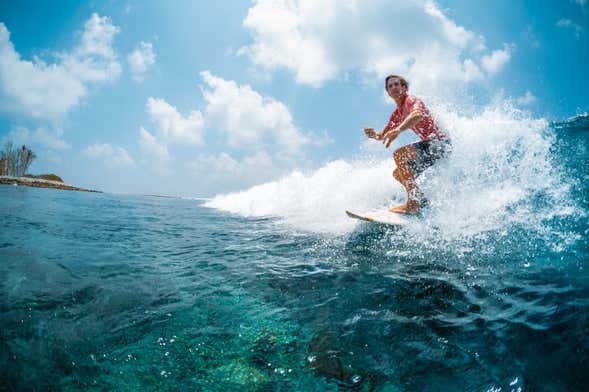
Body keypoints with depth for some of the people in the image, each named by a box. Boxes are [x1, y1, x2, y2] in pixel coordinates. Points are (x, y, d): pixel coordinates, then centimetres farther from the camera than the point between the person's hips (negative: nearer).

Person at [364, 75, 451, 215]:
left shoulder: (412, 100, -11)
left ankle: (414, 204, -30)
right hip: (430, 145, 10)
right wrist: (374, 134, -2)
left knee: (400, 154, -28)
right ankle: (423, 202, 16)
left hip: (440, 143, -10)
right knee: (398, 174, 12)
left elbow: (418, 114, -35)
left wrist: (398, 129, -51)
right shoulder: (397, 114, 16)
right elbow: (384, 135, 21)